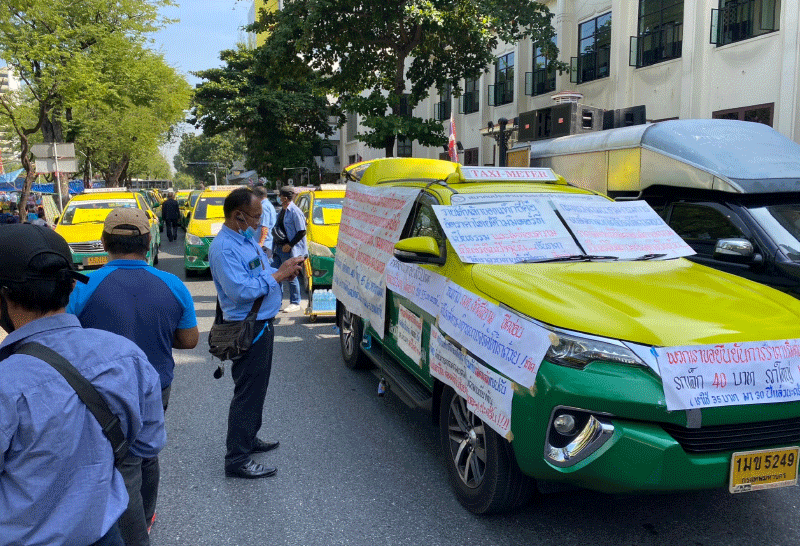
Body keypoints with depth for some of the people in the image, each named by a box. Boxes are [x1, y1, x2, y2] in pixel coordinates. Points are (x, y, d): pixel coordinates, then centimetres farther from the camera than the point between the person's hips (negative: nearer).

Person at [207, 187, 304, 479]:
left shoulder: (248, 238, 10)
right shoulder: (223, 248, -21)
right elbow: (241, 290, -31)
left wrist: (285, 270, 2)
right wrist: (278, 275, -23)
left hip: (262, 324, 10)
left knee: (257, 388, 22)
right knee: (248, 392, -3)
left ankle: (248, 439, 38)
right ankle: (237, 460, 7)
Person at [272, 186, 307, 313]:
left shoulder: (295, 212, -15)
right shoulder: (282, 211, 12)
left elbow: (302, 232, -16)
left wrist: (290, 245, -18)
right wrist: (275, 246, 14)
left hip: (289, 250, -9)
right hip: (279, 248, 9)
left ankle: (295, 303, 13)